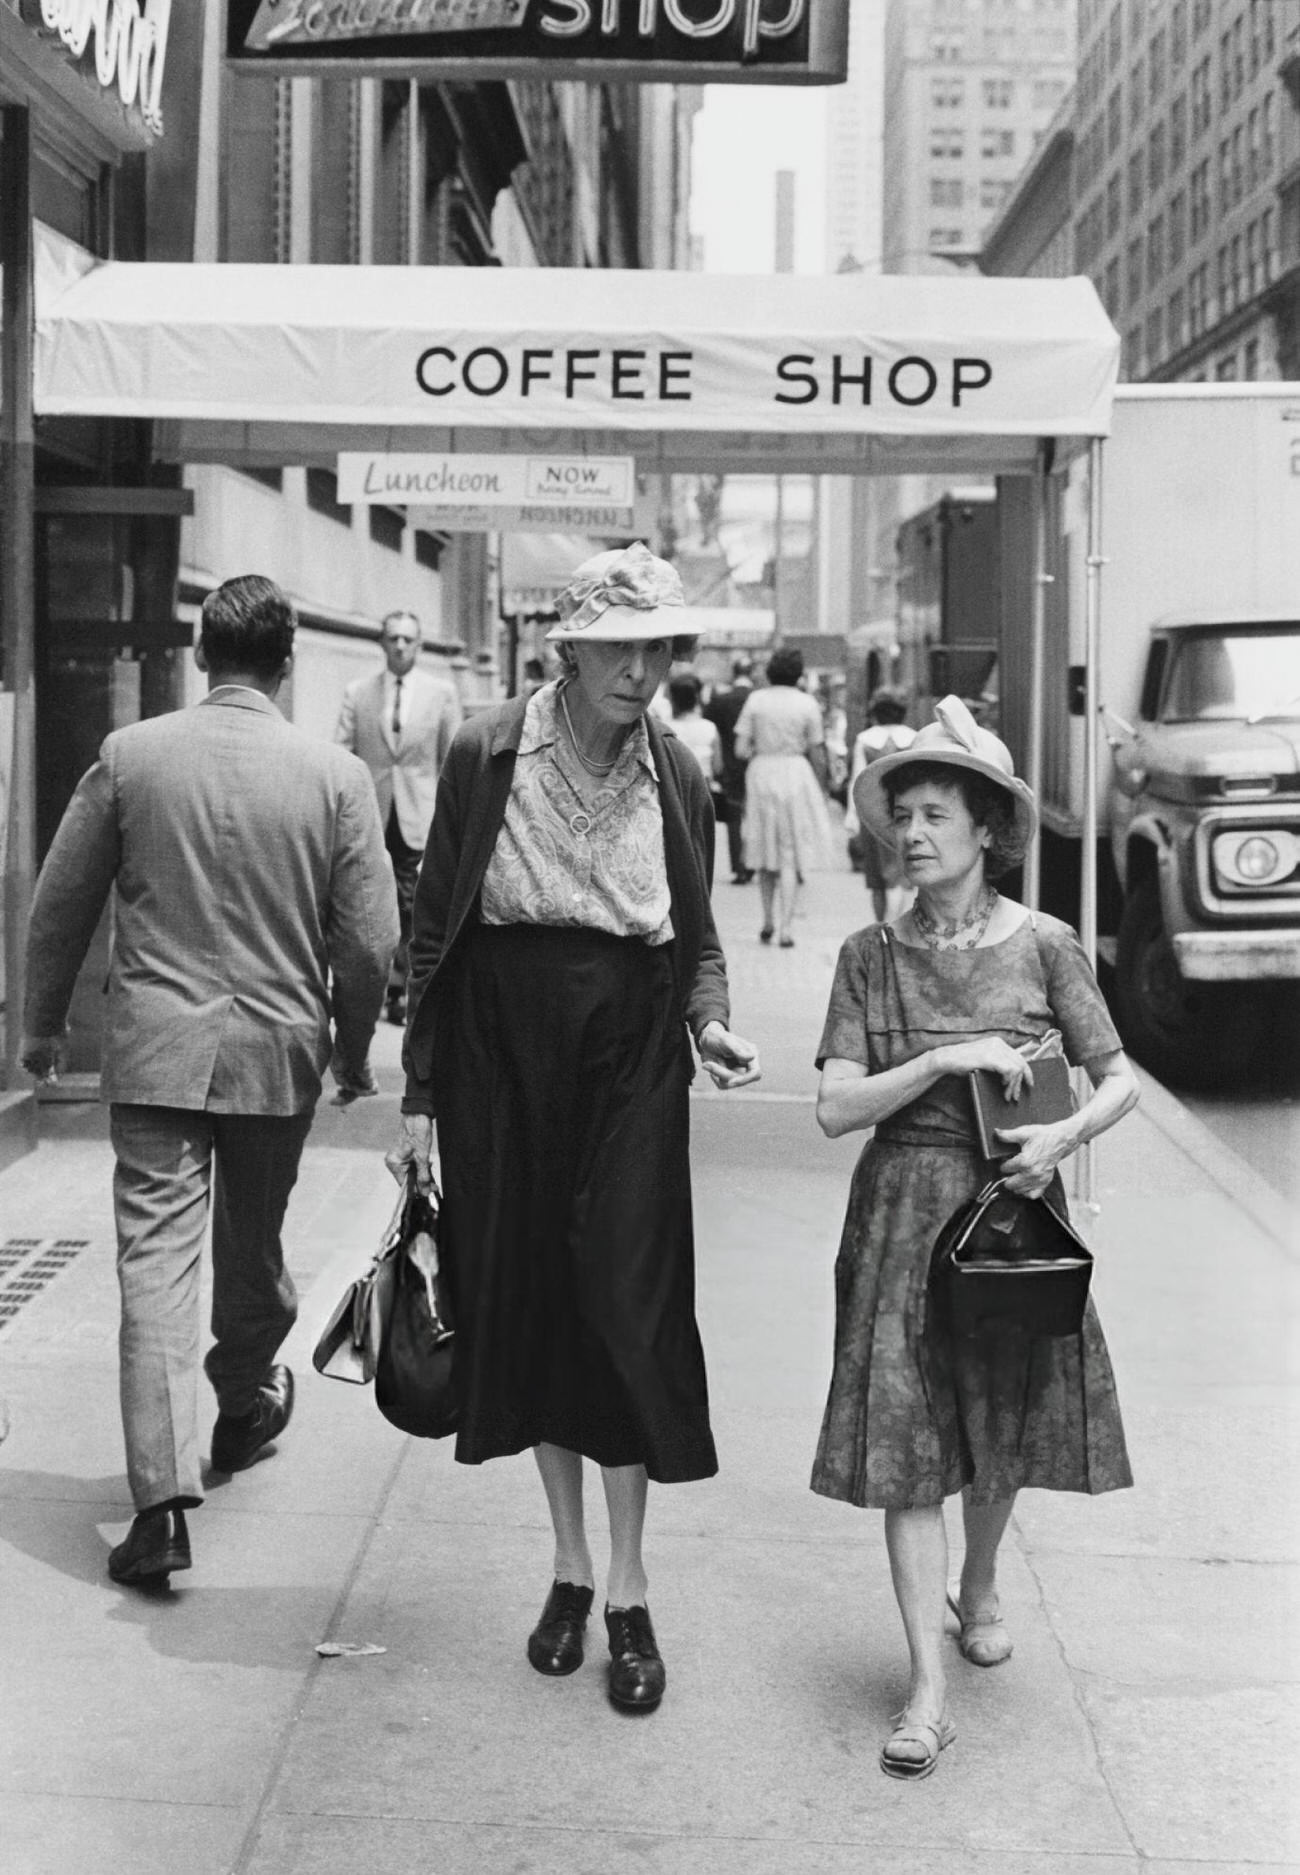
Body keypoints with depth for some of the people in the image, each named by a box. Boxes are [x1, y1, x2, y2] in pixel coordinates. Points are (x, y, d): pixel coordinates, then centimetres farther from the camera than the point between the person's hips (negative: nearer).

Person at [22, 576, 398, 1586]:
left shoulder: (129, 755, -3)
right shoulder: (336, 774, -5)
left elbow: (60, 905, 2)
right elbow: (370, 941, -4)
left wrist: (44, 1025, 16)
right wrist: (352, 1047, 13)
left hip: (155, 1048, -1)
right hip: (280, 1049, 1)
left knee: (157, 1257, -3)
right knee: (252, 1245, 21)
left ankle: (164, 1500, -10)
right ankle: (246, 1405, 45)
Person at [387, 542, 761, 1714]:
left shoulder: (676, 775, 0)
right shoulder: (488, 755, -5)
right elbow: (434, 932, -1)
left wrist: (710, 1022, -10)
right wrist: (419, 1098, -2)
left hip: (629, 1062, 0)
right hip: (501, 1055, 0)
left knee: (627, 1307, -5)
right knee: (525, 1303, 7)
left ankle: (630, 1596, 8)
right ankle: (571, 1571, 24)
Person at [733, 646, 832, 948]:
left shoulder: (756, 700, -1)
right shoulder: (806, 703, -5)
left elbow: (741, 750, -4)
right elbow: (817, 755, -2)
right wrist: (821, 788, 11)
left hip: (761, 775, 2)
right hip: (795, 775, -2)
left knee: (765, 852, 16)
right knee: (791, 855, 1)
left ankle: (767, 920, 21)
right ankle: (785, 928, -3)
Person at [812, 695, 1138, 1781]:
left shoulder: (1042, 946, -3)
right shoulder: (872, 957, -1)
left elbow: (1121, 1080, 0)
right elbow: (836, 1108, -7)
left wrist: (1061, 1137, -18)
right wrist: (950, 1060, -16)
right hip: (902, 1213, 0)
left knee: (1004, 1420, 14)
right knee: (905, 1437, -6)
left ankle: (979, 1590, 44)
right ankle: (928, 1689, -4)